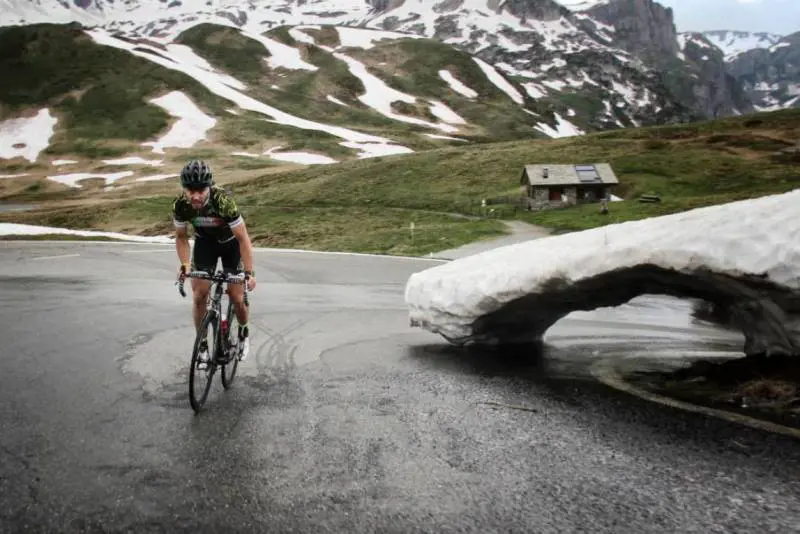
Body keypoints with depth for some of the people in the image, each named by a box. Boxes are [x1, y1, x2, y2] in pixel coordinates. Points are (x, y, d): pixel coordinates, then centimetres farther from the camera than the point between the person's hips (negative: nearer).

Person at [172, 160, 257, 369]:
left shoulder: (223, 201, -38)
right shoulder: (180, 205, -27)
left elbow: (243, 238, -30)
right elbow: (181, 236, -9)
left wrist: (249, 272, -32)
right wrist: (185, 264, -24)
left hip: (230, 242, -2)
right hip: (204, 242, 3)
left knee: (237, 298, -4)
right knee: (199, 295, -7)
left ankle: (244, 332, 27)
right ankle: (203, 345, 11)